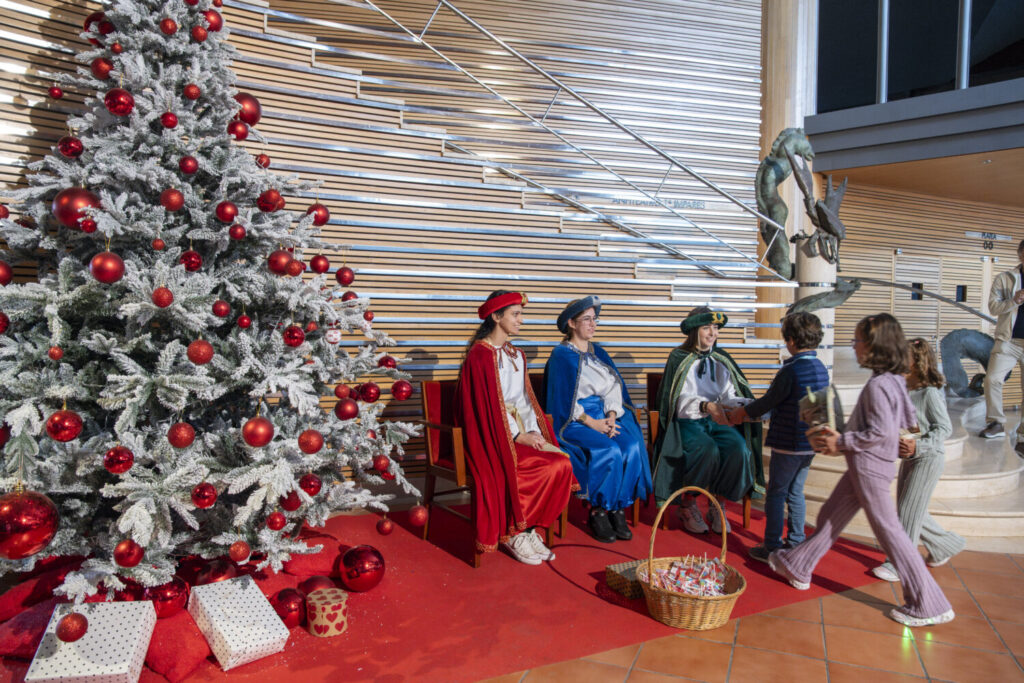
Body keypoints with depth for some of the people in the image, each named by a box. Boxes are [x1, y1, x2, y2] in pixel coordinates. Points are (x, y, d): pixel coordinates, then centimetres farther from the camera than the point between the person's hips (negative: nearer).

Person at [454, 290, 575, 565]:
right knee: (545, 468, -23)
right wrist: (519, 436, -15)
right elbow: (489, 406, -14)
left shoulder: (516, 355, 18)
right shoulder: (480, 355, -9)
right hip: (493, 436, -7)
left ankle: (528, 528, -4)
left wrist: (534, 432, -2)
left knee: (562, 463, -16)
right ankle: (513, 533, -5)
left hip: (520, 431, 8)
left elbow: (524, 400, 14)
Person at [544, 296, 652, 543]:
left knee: (632, 447, -23)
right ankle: (598, 512, -14)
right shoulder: (561, 356, -1)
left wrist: (611, 418, -7)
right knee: (608, 451, -30)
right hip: (573, 421, -5)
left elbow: (614, 389, 11)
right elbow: (564, 400, -9)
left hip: (604, 417, 6)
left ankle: (618, 509, -12)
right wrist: (592, 423, -16)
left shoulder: (599, 353, 19)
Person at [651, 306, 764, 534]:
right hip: (687, 423, -4)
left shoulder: (722, 360, 14)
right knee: (708, 451, -33)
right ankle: (688, 506, -9)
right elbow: (679, 401, -12)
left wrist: (748, 407, -18)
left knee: (739, 448, -26)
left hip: (717, 422, 4)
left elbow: (730, 396, 5)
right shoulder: (679, 359, 0)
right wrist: (706, 406, -30)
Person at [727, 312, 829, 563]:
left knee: (776, 493, 4)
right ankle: (796, 543, 25)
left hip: (787, 443, -7)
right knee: (796, 492, 17)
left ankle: (772, 547, 10)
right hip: (810, 442, 7)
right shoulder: (821, 368, 5)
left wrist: (743, 413, 5)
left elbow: (769, 400, -12)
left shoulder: (791, 370, -20)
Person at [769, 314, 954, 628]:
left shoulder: (878, 385, -23)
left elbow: (881, 431, -27)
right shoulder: (894, 380, 6)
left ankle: (929, 605, 10)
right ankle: (797, 567, 31)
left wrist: (841, 442, -16)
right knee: (830, 516, 18)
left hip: (869, 466, -10)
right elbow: (910, 421, 14)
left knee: (888, 530, -1)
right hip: (865, 465, 10)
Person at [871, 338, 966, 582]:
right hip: (909, 457, 8)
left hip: (928, 458, -8)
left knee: (909, 511, -3)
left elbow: (944, 428, -17)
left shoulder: (930, 393, -17)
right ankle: (948, 544, 35)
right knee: (909, 511, 14)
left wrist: (918, 445, -28)